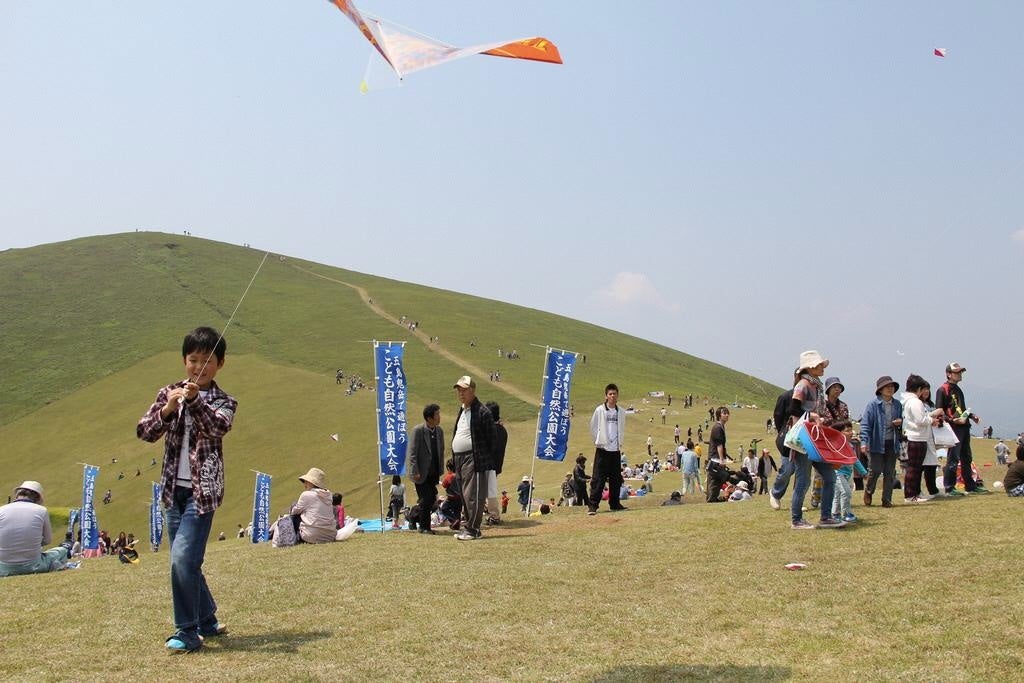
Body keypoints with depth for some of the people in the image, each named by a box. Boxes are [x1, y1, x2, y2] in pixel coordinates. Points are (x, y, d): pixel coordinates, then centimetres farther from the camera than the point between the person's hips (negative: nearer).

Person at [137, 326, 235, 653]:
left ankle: (188, 632, -4)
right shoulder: (169, 393, 7)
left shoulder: (223, 402, -1)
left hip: (203, 492, -5)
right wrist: (168, 409, -20)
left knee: (183, 558, -16)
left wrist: (195, 401, -38)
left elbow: (216, 427, -22)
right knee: (185, 562, 14)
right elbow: (145, 432, -2)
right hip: (174, 489, 5)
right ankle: (207, 621, 31)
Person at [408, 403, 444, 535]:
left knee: (431, 499, 7)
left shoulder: (439, 431, 5)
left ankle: (415, 519, 25)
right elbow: (412, 453, -14)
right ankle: (424, 527, 8)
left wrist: (440, 470, 8)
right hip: (422, 473, -6)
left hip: (433, 473, 6)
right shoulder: (417, 430, -13)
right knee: (425, 500, -4)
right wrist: (415, 472, -18)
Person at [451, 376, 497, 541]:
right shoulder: (461, 411, 19)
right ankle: (470, 527, 19)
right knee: (464, 496, 12)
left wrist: (486, 458, -9)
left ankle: (472, 529, -6)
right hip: (459, 458, 9)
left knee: (473, 495, -9)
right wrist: (454, 458, 17)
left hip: (474, 459, -9)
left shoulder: (481, 411, -10)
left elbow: (492, 438, -10)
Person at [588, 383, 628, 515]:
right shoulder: (599, 410, -4)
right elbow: (593, 427, 2)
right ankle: (593, 505, -7)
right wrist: (598, 441, 1)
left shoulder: (621, 412, 7)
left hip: (616, 450, 4)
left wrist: (620, 442, 9)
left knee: (616, 479, 9)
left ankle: (614, 503, 20)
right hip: (602, 449, -4)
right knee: (598, 479, -7)